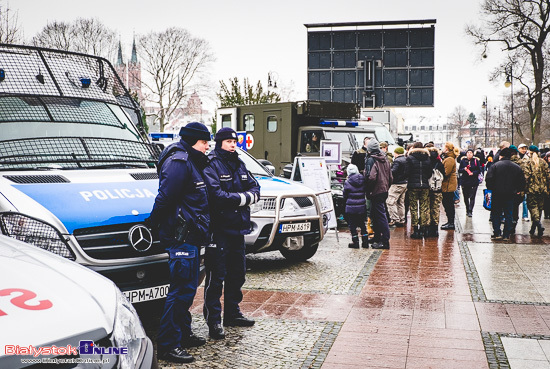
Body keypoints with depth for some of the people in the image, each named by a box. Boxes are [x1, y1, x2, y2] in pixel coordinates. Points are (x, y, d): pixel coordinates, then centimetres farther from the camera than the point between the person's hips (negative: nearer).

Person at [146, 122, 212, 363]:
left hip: (189, 236, 11)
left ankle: (183, 334, 30)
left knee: (187, 288, 17)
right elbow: (165, 198, -21)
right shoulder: (179, 161, -14)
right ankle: (168, 345, 0)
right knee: (181, 290, -7)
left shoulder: (191, 162, 19)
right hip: (180, 237, -11)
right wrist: (153, 223, -16)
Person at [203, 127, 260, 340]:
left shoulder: (239, 165, 15)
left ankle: (232, 314, 30)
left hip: (238, 228, 8)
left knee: (237, 274, 16)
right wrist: (242, 198, -12)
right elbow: (215, 195, -22)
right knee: (216, 277, -5)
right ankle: (213, 320, 3)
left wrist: (247, 197, -10)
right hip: (219, 229, -8)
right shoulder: (211, 165, -9)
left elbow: (255, 189, 13)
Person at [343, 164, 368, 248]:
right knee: (362, 224, 15)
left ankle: (355, 242, 8)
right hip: (362, 207, 4)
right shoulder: (363, 181, -1)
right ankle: (365, 242, 18)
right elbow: (365, 193, 10)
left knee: (352, 225, 6)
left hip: (351, 207, -4)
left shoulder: (347, 182, -11)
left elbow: (345, 196, -2)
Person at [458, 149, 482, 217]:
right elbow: (459, 170, 5)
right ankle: (467, 209, 25)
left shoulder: (476, 161, 1)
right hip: (464, 181, 2)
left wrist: (473, 173, -15)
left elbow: (479, 170, 2)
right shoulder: (463, 161, 5)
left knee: (472, 197, -7)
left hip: (474, 181, -2)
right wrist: (464, 169, -15)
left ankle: (470, 211, -6)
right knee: (465, 197, 8)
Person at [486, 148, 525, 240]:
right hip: (510, 195, 3)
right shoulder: (517, 167, 4)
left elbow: (488, 179, -13)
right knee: (508, 214, 9)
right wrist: (517, 190, 18)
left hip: (497, 194, -3)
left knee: (496, 214, 8)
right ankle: (506, 235, 9)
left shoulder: (495, 165, -7)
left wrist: (490, 188, 2)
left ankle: (497, 233, 3)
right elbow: (522, 181, 7)